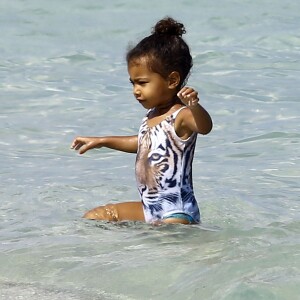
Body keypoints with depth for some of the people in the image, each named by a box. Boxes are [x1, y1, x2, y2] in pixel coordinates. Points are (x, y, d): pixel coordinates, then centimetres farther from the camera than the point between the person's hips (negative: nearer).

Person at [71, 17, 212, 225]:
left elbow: (205, 127, -42)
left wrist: (194, 106, -63)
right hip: (149, 208, 10)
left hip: (176, 215, -10)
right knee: (92, 218, 17)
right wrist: (102, 141, 39)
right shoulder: (152, 115, 11)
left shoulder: (182, 117, -19)